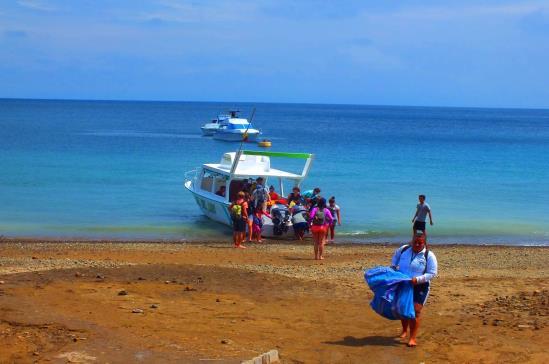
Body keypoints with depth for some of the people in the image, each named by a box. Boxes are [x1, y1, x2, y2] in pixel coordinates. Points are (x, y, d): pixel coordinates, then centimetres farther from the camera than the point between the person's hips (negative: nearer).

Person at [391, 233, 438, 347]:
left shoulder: (429, 255, -12)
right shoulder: (404, 249, -1)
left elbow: (432, 273, -13)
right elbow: (396, 256, 22)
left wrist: (417, 279, -24)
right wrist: (393, 267, 7)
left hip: (420, 287, -4)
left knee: (415, 310, -12)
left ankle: (412, 338, -8)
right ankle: (404, 330, 37)